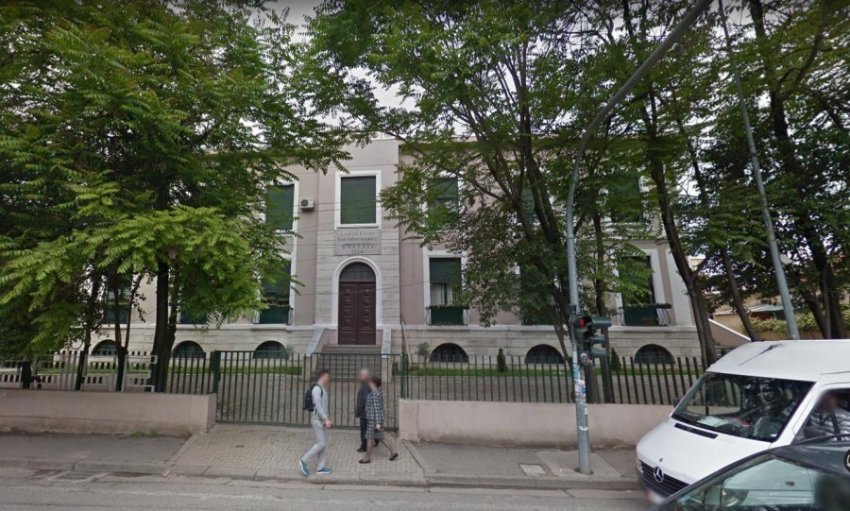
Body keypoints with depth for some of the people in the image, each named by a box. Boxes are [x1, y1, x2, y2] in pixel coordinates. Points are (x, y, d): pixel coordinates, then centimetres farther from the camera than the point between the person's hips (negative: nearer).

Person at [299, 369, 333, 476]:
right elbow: (317, 405, -22)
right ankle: (304, 460, 4)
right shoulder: (316, 388, -15)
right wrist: (326, 419, -25)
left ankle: (320, 467, 13)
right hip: (317, 419, -9)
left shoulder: (323, 389, 15)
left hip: (322, 419, 9)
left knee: (324, 443, 9)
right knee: (321, 443, -8)